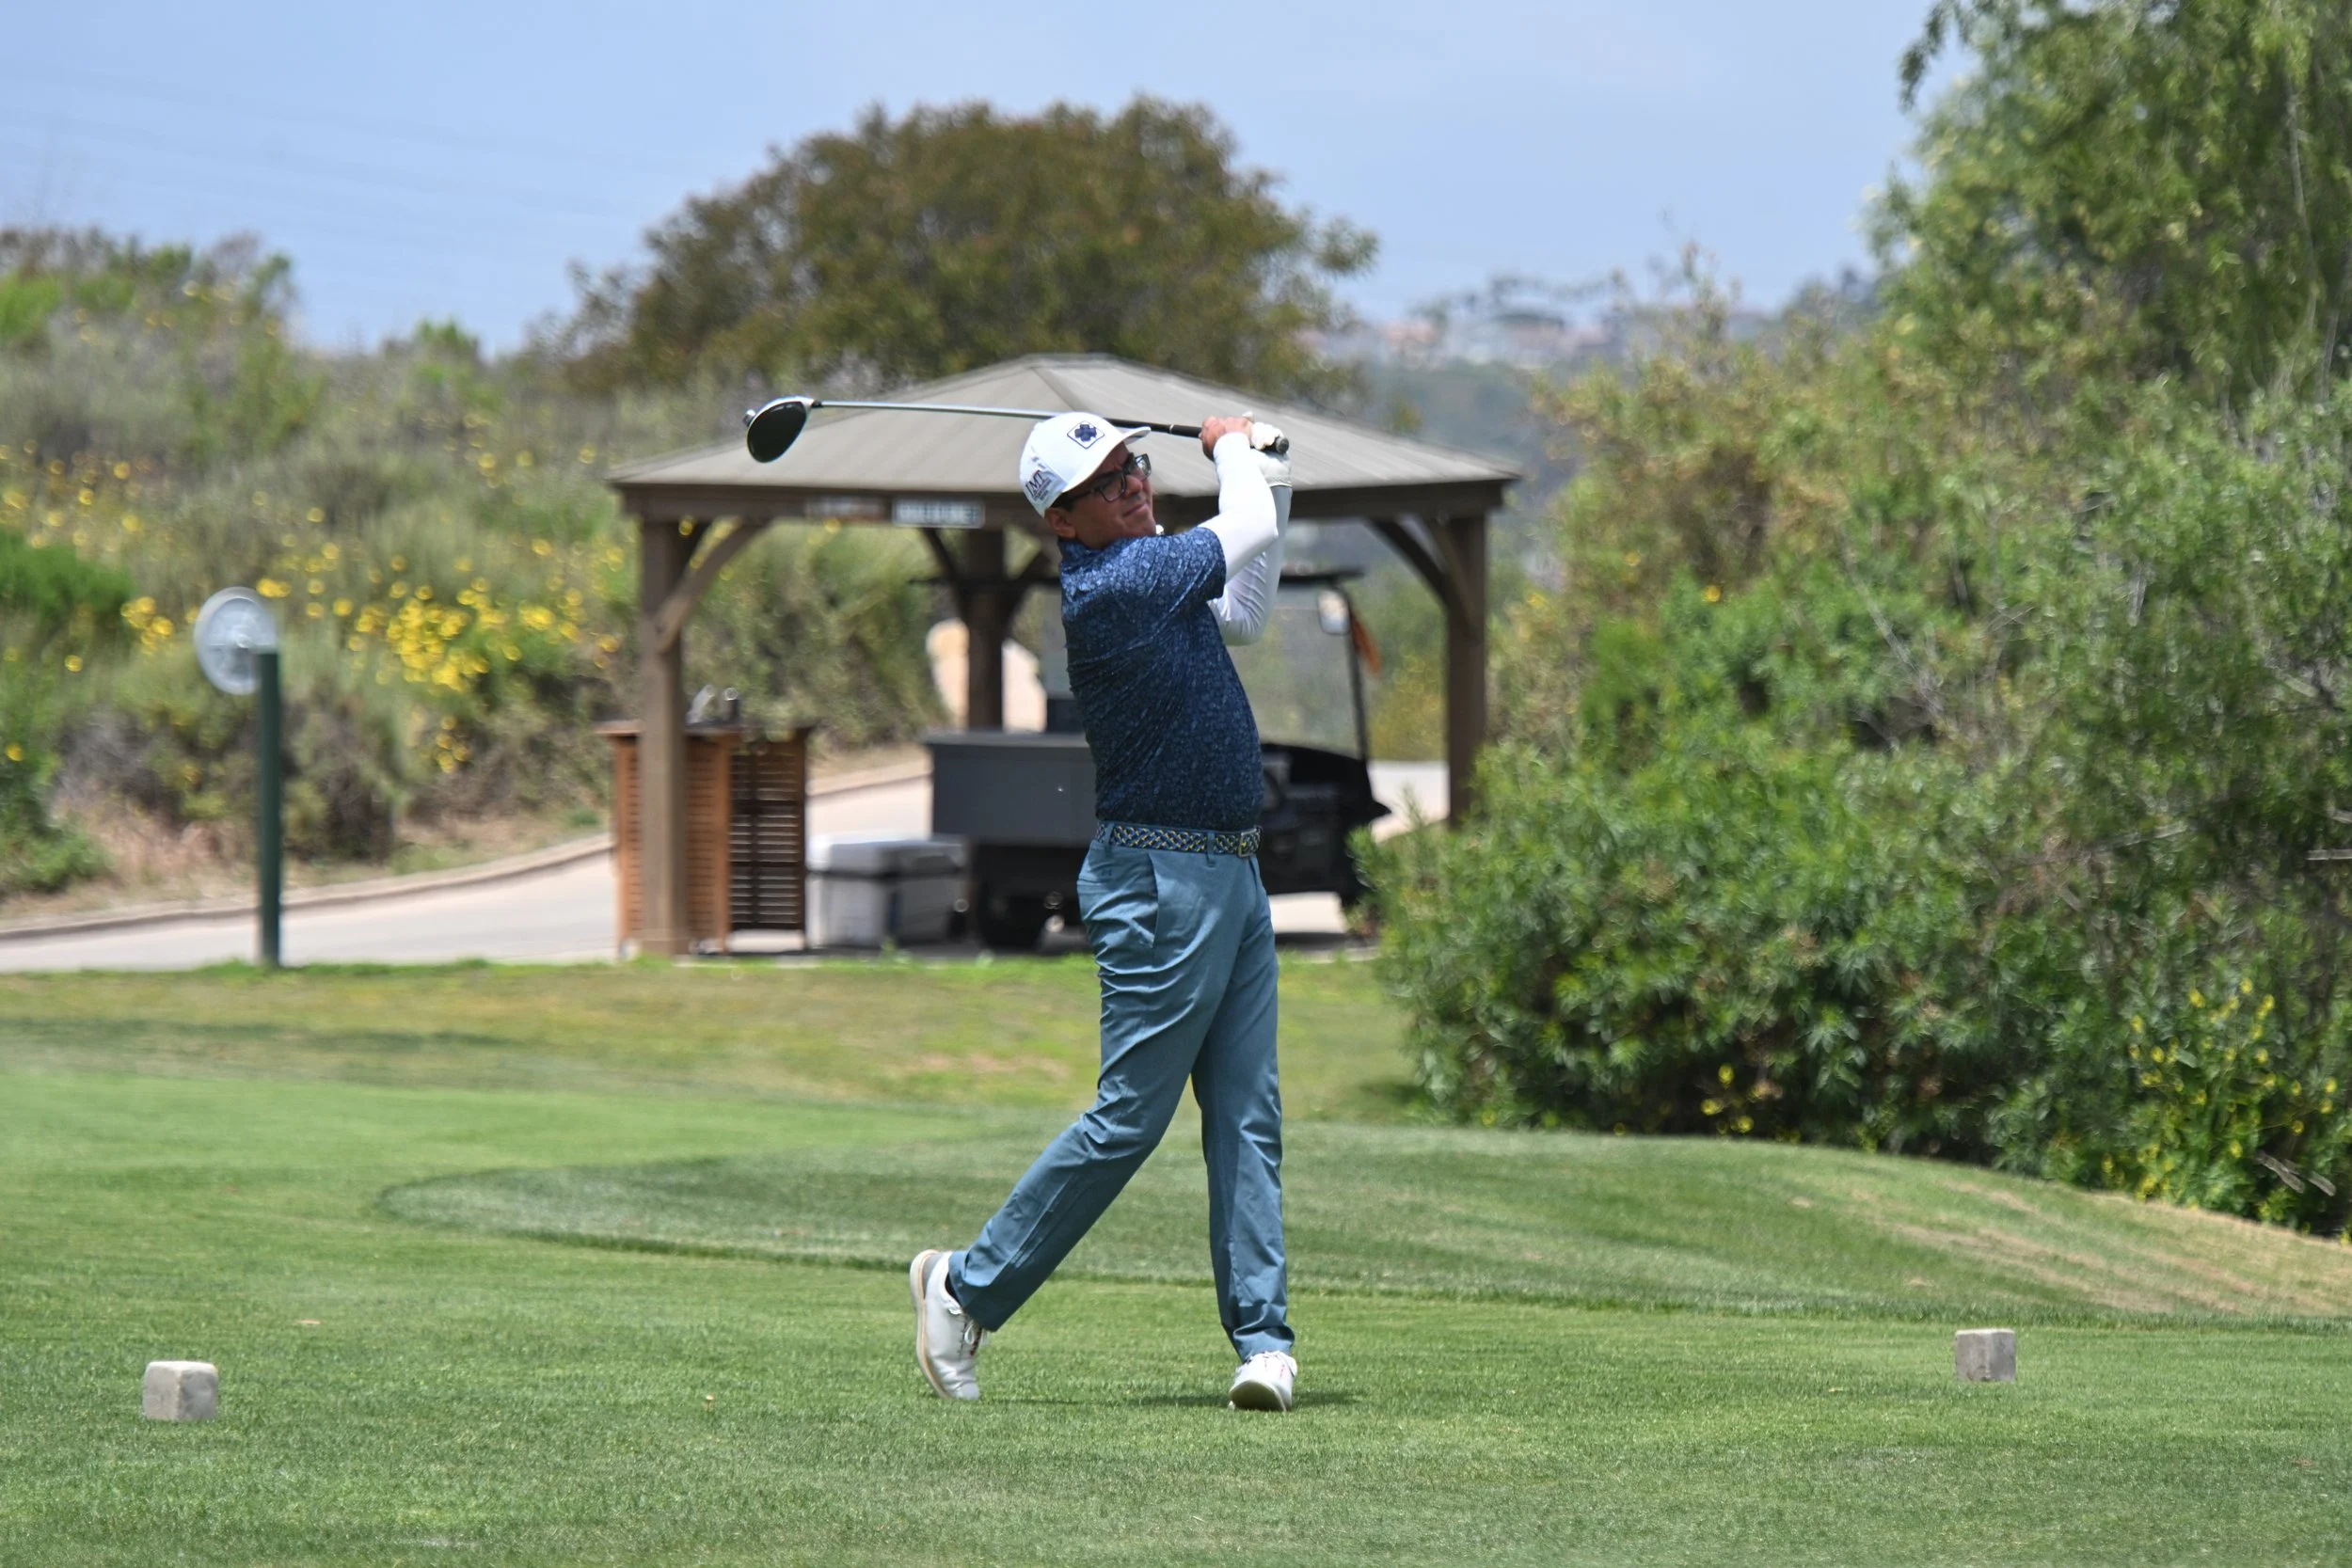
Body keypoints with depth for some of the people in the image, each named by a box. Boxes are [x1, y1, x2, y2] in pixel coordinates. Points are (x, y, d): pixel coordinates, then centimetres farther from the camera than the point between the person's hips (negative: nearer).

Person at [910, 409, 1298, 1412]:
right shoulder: (1105, 586, -18)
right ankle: (968, 1288, 6)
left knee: (1248, 1119, 2)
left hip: (1232, 875, 9)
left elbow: (1243, 610, 25)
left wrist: (1264, 468, 15)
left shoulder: (1148, 564, 11)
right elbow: (1248, 536, -13)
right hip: (1162, 877, -9)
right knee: (1131, 1113, -6)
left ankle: (1261, 1338, -1)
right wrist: (1234, 452, 8)